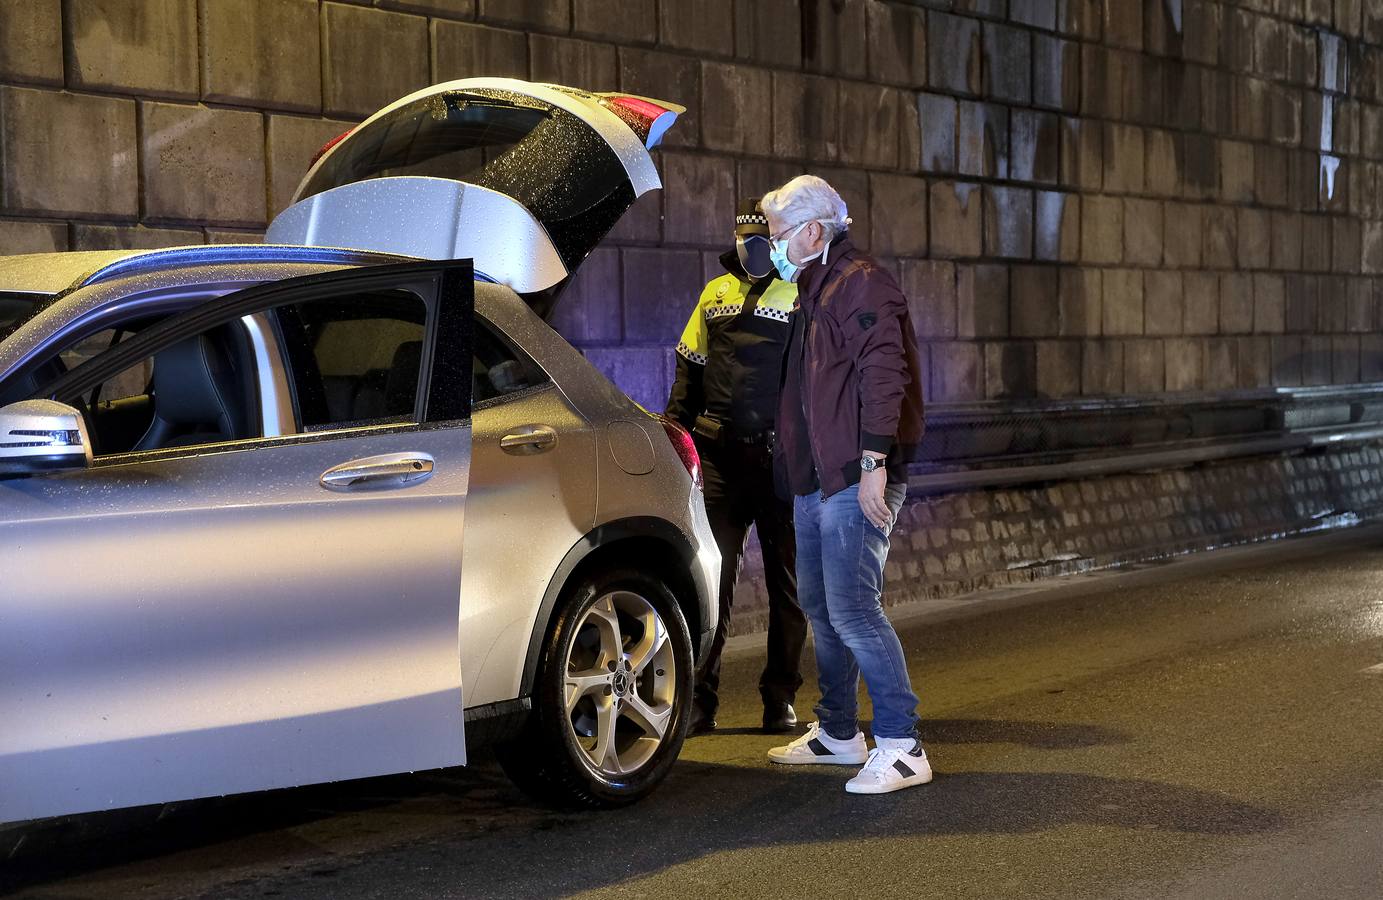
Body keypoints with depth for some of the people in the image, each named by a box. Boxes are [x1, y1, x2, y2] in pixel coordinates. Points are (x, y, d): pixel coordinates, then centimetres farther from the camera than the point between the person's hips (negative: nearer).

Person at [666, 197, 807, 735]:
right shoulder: (715, 293, 15)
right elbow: (690, 371, 21)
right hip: (720, 454, 3)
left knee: (786, 581, 6)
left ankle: (780, 698, 16)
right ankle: (699, 700, 5)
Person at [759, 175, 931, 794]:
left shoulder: (861, 283, -11)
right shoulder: (816, 289, 22)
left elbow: (883, 374, -21)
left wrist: (873, 463, -26)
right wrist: (796, 465, 22)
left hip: (855, 481, -10)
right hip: (817, 479, 10)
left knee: (852, 609, -13)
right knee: (819, 604, 15)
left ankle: (901, 747, -8)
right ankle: (837, 733, 27)